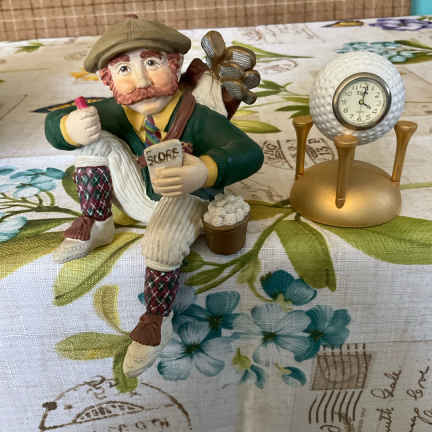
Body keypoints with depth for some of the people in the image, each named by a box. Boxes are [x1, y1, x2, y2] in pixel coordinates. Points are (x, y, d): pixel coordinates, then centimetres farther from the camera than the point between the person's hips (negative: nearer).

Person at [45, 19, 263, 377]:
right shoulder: (116, 112, -13)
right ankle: (96, 225, 0)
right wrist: (70, 128, -36)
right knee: (94, 140, -11)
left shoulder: (198, 119, -27)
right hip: (141, 195, 5)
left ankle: (158, 321, -13)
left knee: (163, 241, -38)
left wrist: (203, 172, -60)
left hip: (186, 200, -5)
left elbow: (249, 153, -39)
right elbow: (52, 125, -8)